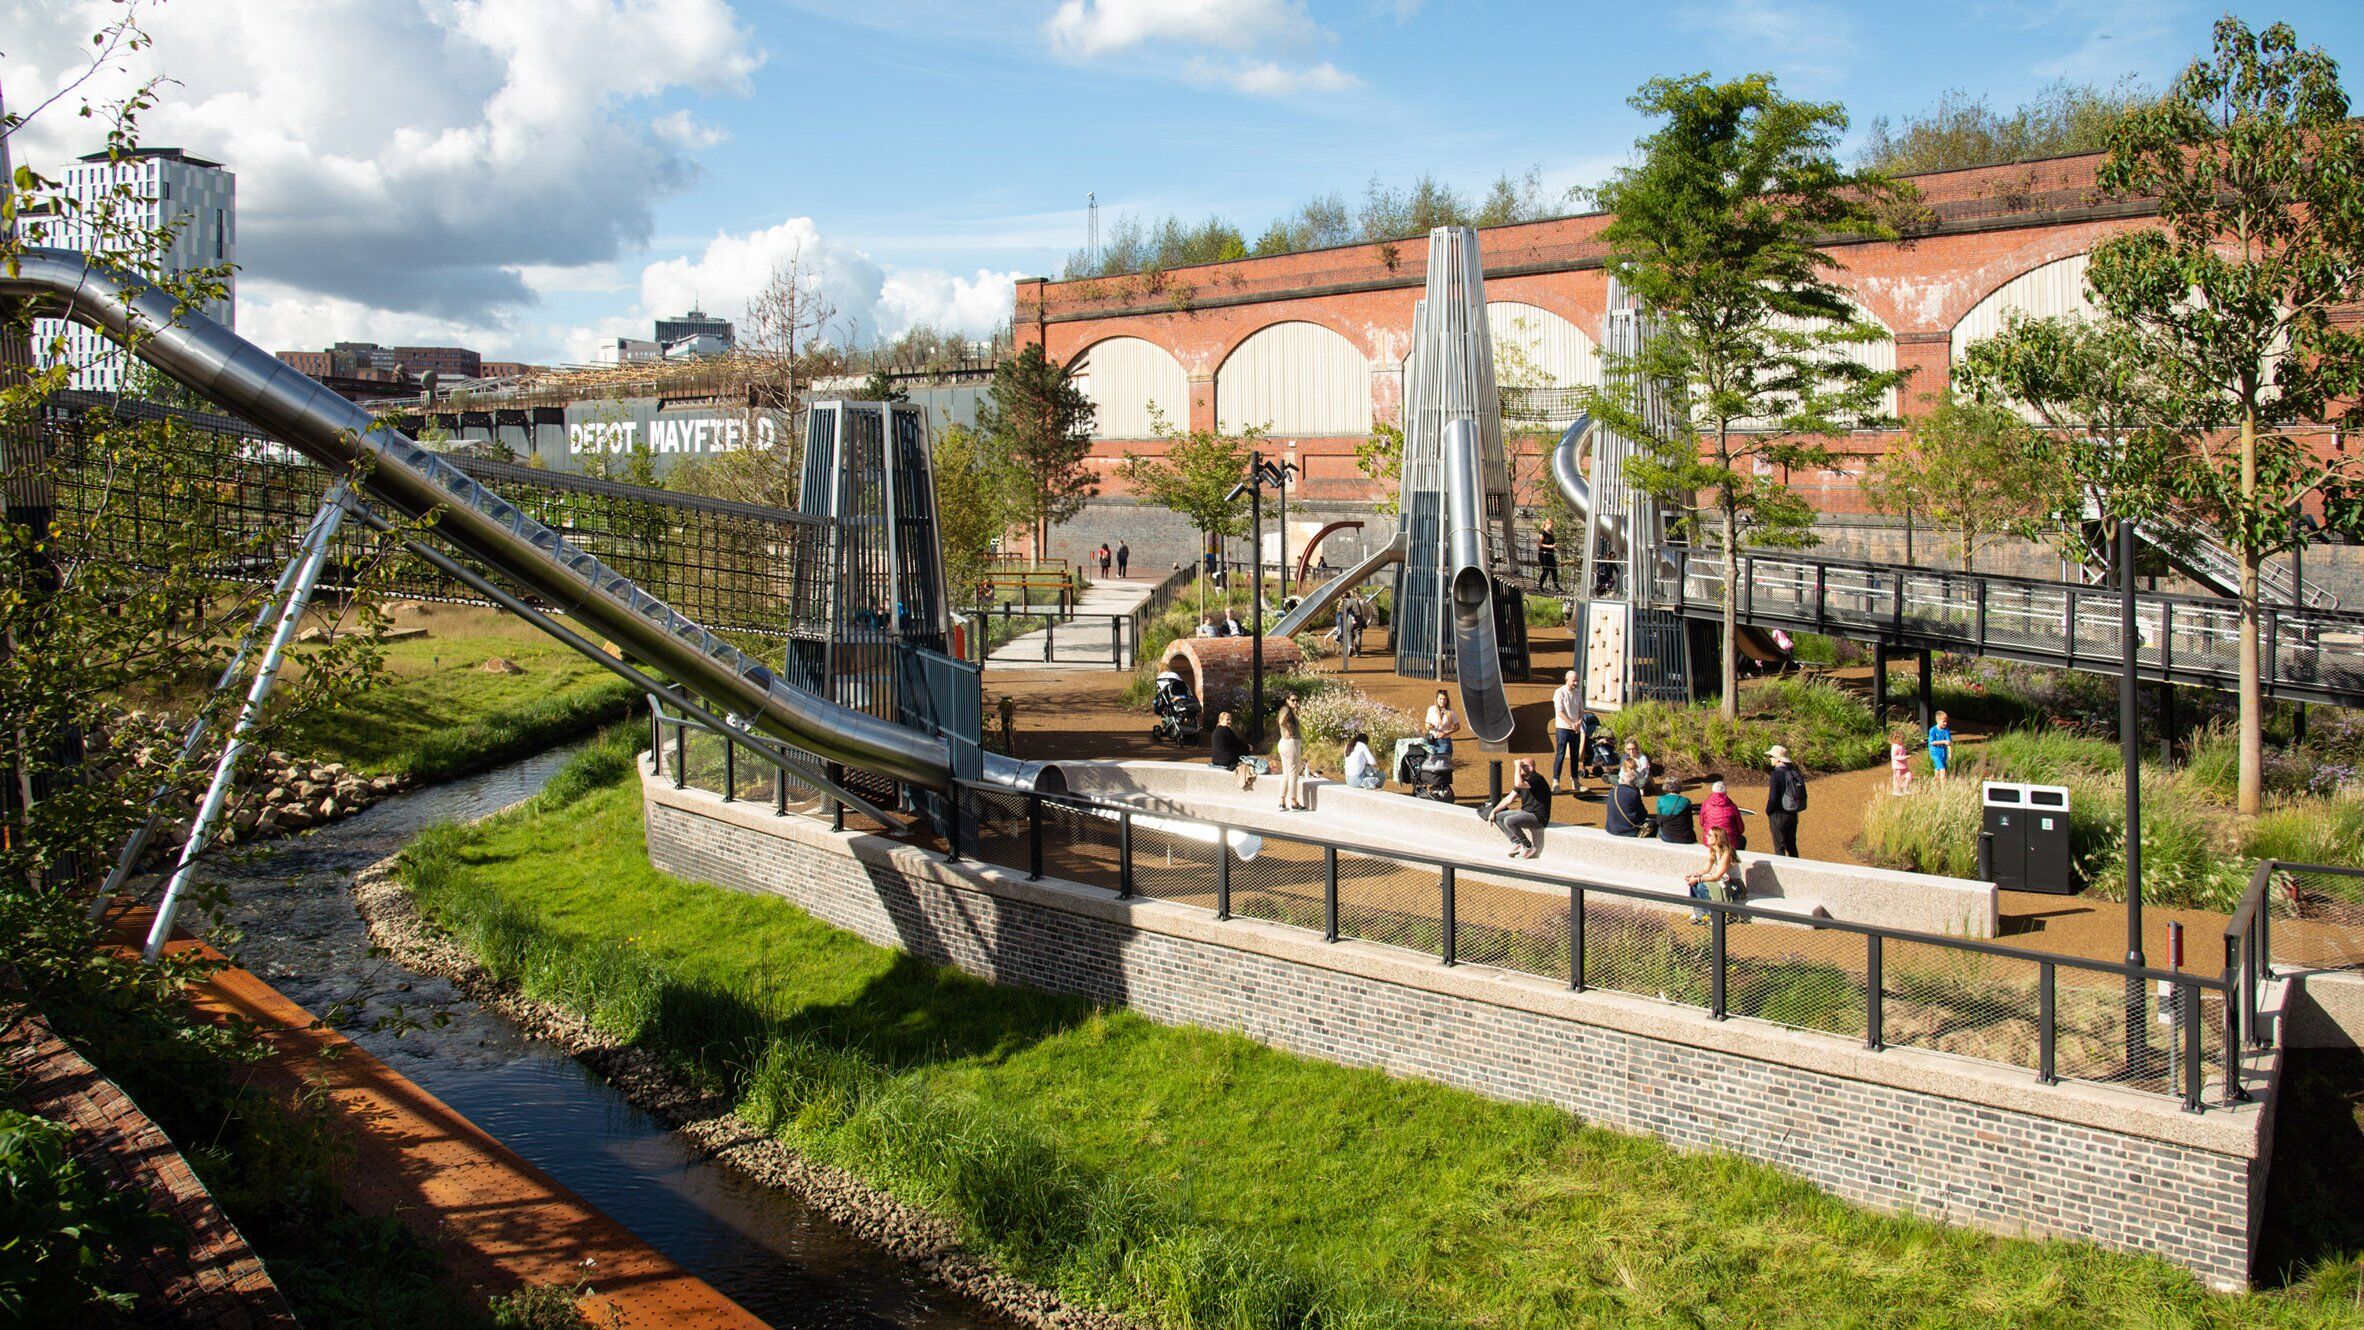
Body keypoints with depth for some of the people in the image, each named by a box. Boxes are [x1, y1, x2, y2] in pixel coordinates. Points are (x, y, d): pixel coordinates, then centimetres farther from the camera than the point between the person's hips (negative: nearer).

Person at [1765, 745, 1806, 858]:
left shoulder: (1777, 774, -18)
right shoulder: (1795, 772, 4)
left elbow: (1772, 798, -19)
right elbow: (1803, 795, 9)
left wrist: (1768, 812, -4)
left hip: (1779, 815, -7)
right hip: (1793, 815, 7)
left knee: (1779, 848, 2)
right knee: (1792, 846, 18)